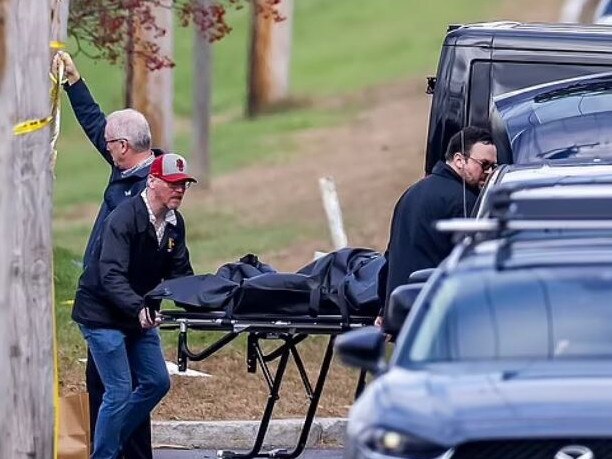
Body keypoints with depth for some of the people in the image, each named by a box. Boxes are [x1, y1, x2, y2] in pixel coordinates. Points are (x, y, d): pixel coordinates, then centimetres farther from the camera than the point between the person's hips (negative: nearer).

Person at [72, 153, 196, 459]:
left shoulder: (174, 224, 2)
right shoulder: (124, 218, -23)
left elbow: (179, 273, 5)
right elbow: (111, 276, -31)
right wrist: (138, 309, -45)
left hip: (140, 316, 9)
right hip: (103, 315, -8)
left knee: (156, 383, 9)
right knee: (120, 391, -12)